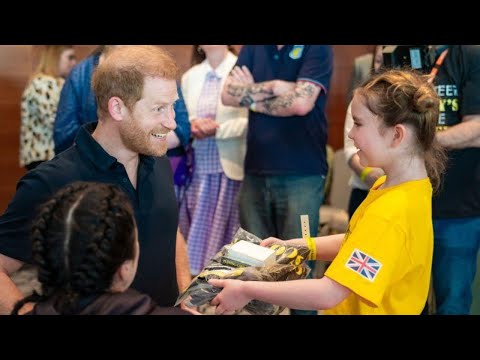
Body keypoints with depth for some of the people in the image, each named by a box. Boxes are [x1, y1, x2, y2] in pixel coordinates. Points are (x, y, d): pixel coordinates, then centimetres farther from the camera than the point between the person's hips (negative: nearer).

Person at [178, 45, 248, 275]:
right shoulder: (190, 76, 15)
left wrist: (218, 129, -15)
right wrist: (191, 125, -5)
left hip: (229, 168, -4)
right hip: (196, 168, 5)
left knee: (224, 235, -1)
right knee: (195, 235, 5)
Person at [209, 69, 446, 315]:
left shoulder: (389, 214, -27)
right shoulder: (391, 186, 2)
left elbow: (328, 295, -29)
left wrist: (246, 291, -23)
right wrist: (294, 246, 5)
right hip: (354, 306, 9)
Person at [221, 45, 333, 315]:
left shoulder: (318, 49, -3)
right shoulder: (253, 49, 12)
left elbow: (301, 102, -17)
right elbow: (229, 94, 1)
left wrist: (252, 96, -3)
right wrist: (275, 87, -10)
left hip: (301, 176, -4)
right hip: (255, 173, 5)